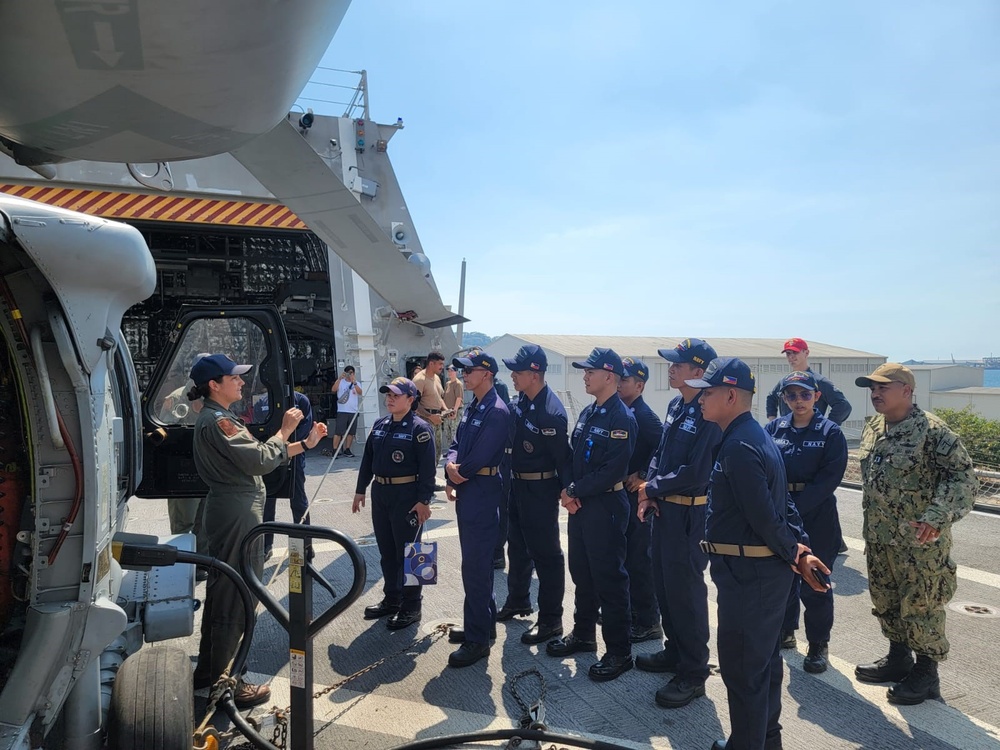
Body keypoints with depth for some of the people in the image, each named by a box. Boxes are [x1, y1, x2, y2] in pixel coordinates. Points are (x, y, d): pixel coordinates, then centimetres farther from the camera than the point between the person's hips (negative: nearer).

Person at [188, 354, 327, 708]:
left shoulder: (217, 419, 14)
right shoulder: (218, 421, -18)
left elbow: (256, 457, 13)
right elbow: (262, 461, -24)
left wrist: (305, 443, 11)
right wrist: (285, 429, -10)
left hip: (226, 511, 11)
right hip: (238, 513, -11)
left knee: (221, 594, 20)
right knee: (235, 599, -1)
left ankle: (208, 671, 34)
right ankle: (223, 683, 11)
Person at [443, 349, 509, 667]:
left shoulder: (496, 411, -17)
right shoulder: (472, 408, 13)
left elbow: (480, 456, -22)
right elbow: (457, 443, 10)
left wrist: (459, 473, -6)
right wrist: (451, 466, -10)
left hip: (482, 494, -10)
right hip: (466, 492, 10)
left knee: (475, 568, -4)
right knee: (476, 563, 18)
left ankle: (477, 639, 7)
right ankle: (484, 625, 32)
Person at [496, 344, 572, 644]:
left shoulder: (551, 412, -25)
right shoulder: (521, 401, 2)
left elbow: (562, 456, -21)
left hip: (540, 490, -9)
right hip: (517, 484, 9)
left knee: (546, 554, 4)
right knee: (517, 546, 23)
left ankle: (550, 620, 18)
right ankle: (518, 600, 43)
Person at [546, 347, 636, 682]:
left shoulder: (622, 417, -16)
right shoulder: (587, 413, 12)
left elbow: (614, 470, -22)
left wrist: (576, 491, -15)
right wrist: (567, 489, -4)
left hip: (605, 507, -9)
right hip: (578, 504, 9)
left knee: (609, 579, 0)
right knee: (581, 573, 18)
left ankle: (619, 652, 13)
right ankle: (583, 634, 35)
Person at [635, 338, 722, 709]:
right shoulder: (676, 406, 8)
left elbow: (695, 473, -24)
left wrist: (652, 488, -12)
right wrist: (649, 491, -2)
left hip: (690, 514, -9)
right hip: (664, 509, 9)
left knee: (686, 590, 2)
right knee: (664, 583, 19)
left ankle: (693, 674, 17)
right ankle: (675, 650, 37)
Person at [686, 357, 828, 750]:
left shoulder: (739, 447, -23)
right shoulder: (754, 436, 10)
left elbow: (765, 516, -23)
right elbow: (781, 504, 11)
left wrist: (795, 554, -9)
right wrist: (802, 550, 6)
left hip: (747, 572, -11)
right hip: (765, 569, 11)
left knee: (741, 666, 4)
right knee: (764, 658, 23)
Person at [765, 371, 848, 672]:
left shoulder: (830, 432, -5)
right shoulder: (773, 428, 3)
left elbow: (830, 478, -12)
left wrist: (796, 508, -19)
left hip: (816, 516, -3)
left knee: (814, 583, 4)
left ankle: (819, 644, 22)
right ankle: (785, 632, 34)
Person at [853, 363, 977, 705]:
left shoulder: (931, 430, -17)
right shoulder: (872, 428, 7)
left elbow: (964, 476, -19)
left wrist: (937, 516, -29)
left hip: (919, 540, -8)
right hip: (879, 537, 8)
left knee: (921, 606, 6)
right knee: (885, 601, 19)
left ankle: (926, 674, 23)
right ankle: (897, 659, 38)